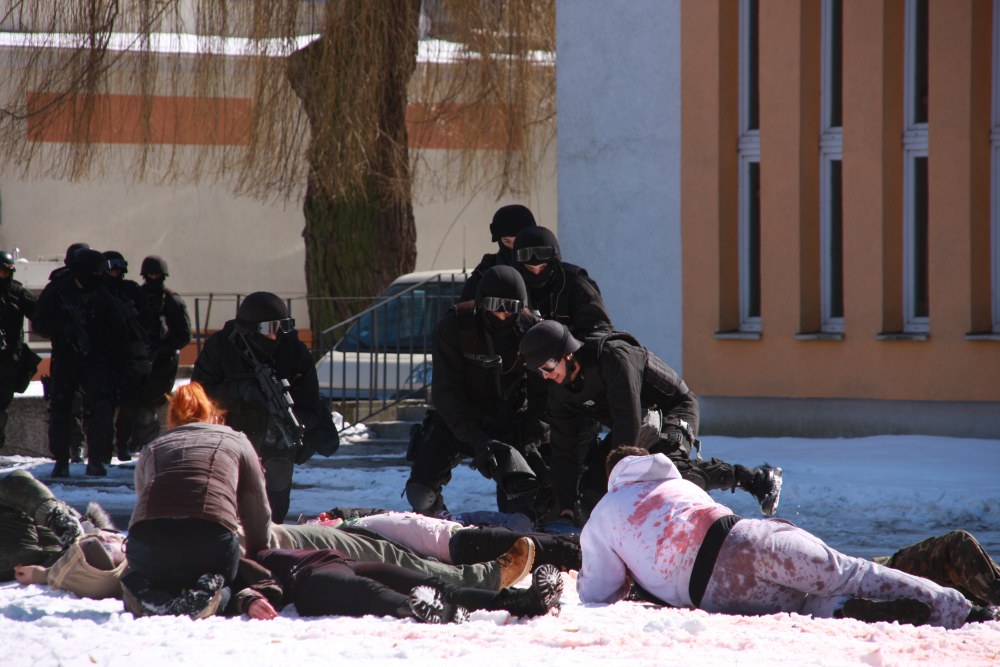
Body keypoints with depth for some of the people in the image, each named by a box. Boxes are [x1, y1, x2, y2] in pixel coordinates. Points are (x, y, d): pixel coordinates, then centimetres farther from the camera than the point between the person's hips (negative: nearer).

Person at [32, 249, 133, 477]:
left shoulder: (102, 296, 4)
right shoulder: (57, 292, -1)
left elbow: (119, 330, 11)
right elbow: (40, 322, -5)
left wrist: (126, 361, 5)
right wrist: (63, 329, -24)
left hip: (95, 361, 1)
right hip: (65, 361, -1)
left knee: (102, 408, -17)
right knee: (59, 411, -6)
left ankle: (96, 461, -6)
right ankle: (61, 461, 14)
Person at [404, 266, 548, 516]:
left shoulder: (530, 329, -15)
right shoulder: (453, 326, -20)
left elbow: (540, 393, -11)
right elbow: (445, 391, -22)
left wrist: (532, 441, -26)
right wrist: (477, 439, -32)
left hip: (510, 420, 0)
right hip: (457, 420, 0)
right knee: (420, 492, -9)